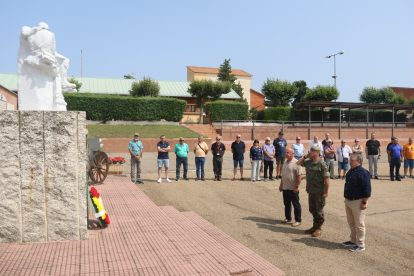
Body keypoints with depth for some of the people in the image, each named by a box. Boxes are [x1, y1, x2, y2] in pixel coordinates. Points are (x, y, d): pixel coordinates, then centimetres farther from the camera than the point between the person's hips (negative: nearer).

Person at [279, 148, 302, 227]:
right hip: (285, 187, 8)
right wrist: (281, 185, 19)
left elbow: (299, 176, -18)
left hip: (293, 188, -8)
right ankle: (288, 218, 30)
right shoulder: (285, 162, 12)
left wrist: (297, 187, -20)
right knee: (287, 204, 16)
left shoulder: (296, 163, -14)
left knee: (296, 205, 3)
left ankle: (298, 220, 12)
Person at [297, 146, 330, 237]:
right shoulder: (308, 162, 6)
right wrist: (305, 156, 4)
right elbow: (298, 163, 18)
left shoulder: (322, 164, -15)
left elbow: (326, 178, -17)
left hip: (319, 192, -7)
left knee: (319, 211, 5)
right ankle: (315, 226, 30)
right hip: (310, 191, 7)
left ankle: (319, 228, 17)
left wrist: (326, 192, -18)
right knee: (312, 209, 16)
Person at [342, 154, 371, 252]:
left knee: (359, 224, 1)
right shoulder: (350, 171, 10)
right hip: (348, 201, 9)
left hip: (358, 202, -9)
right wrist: (346, 199, 20)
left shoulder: (363, 173, -16)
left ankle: (361, 245, 12)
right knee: (351, 223, 18)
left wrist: (364, 202, -18)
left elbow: (367, 189, -17)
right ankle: (353, 240, 33)